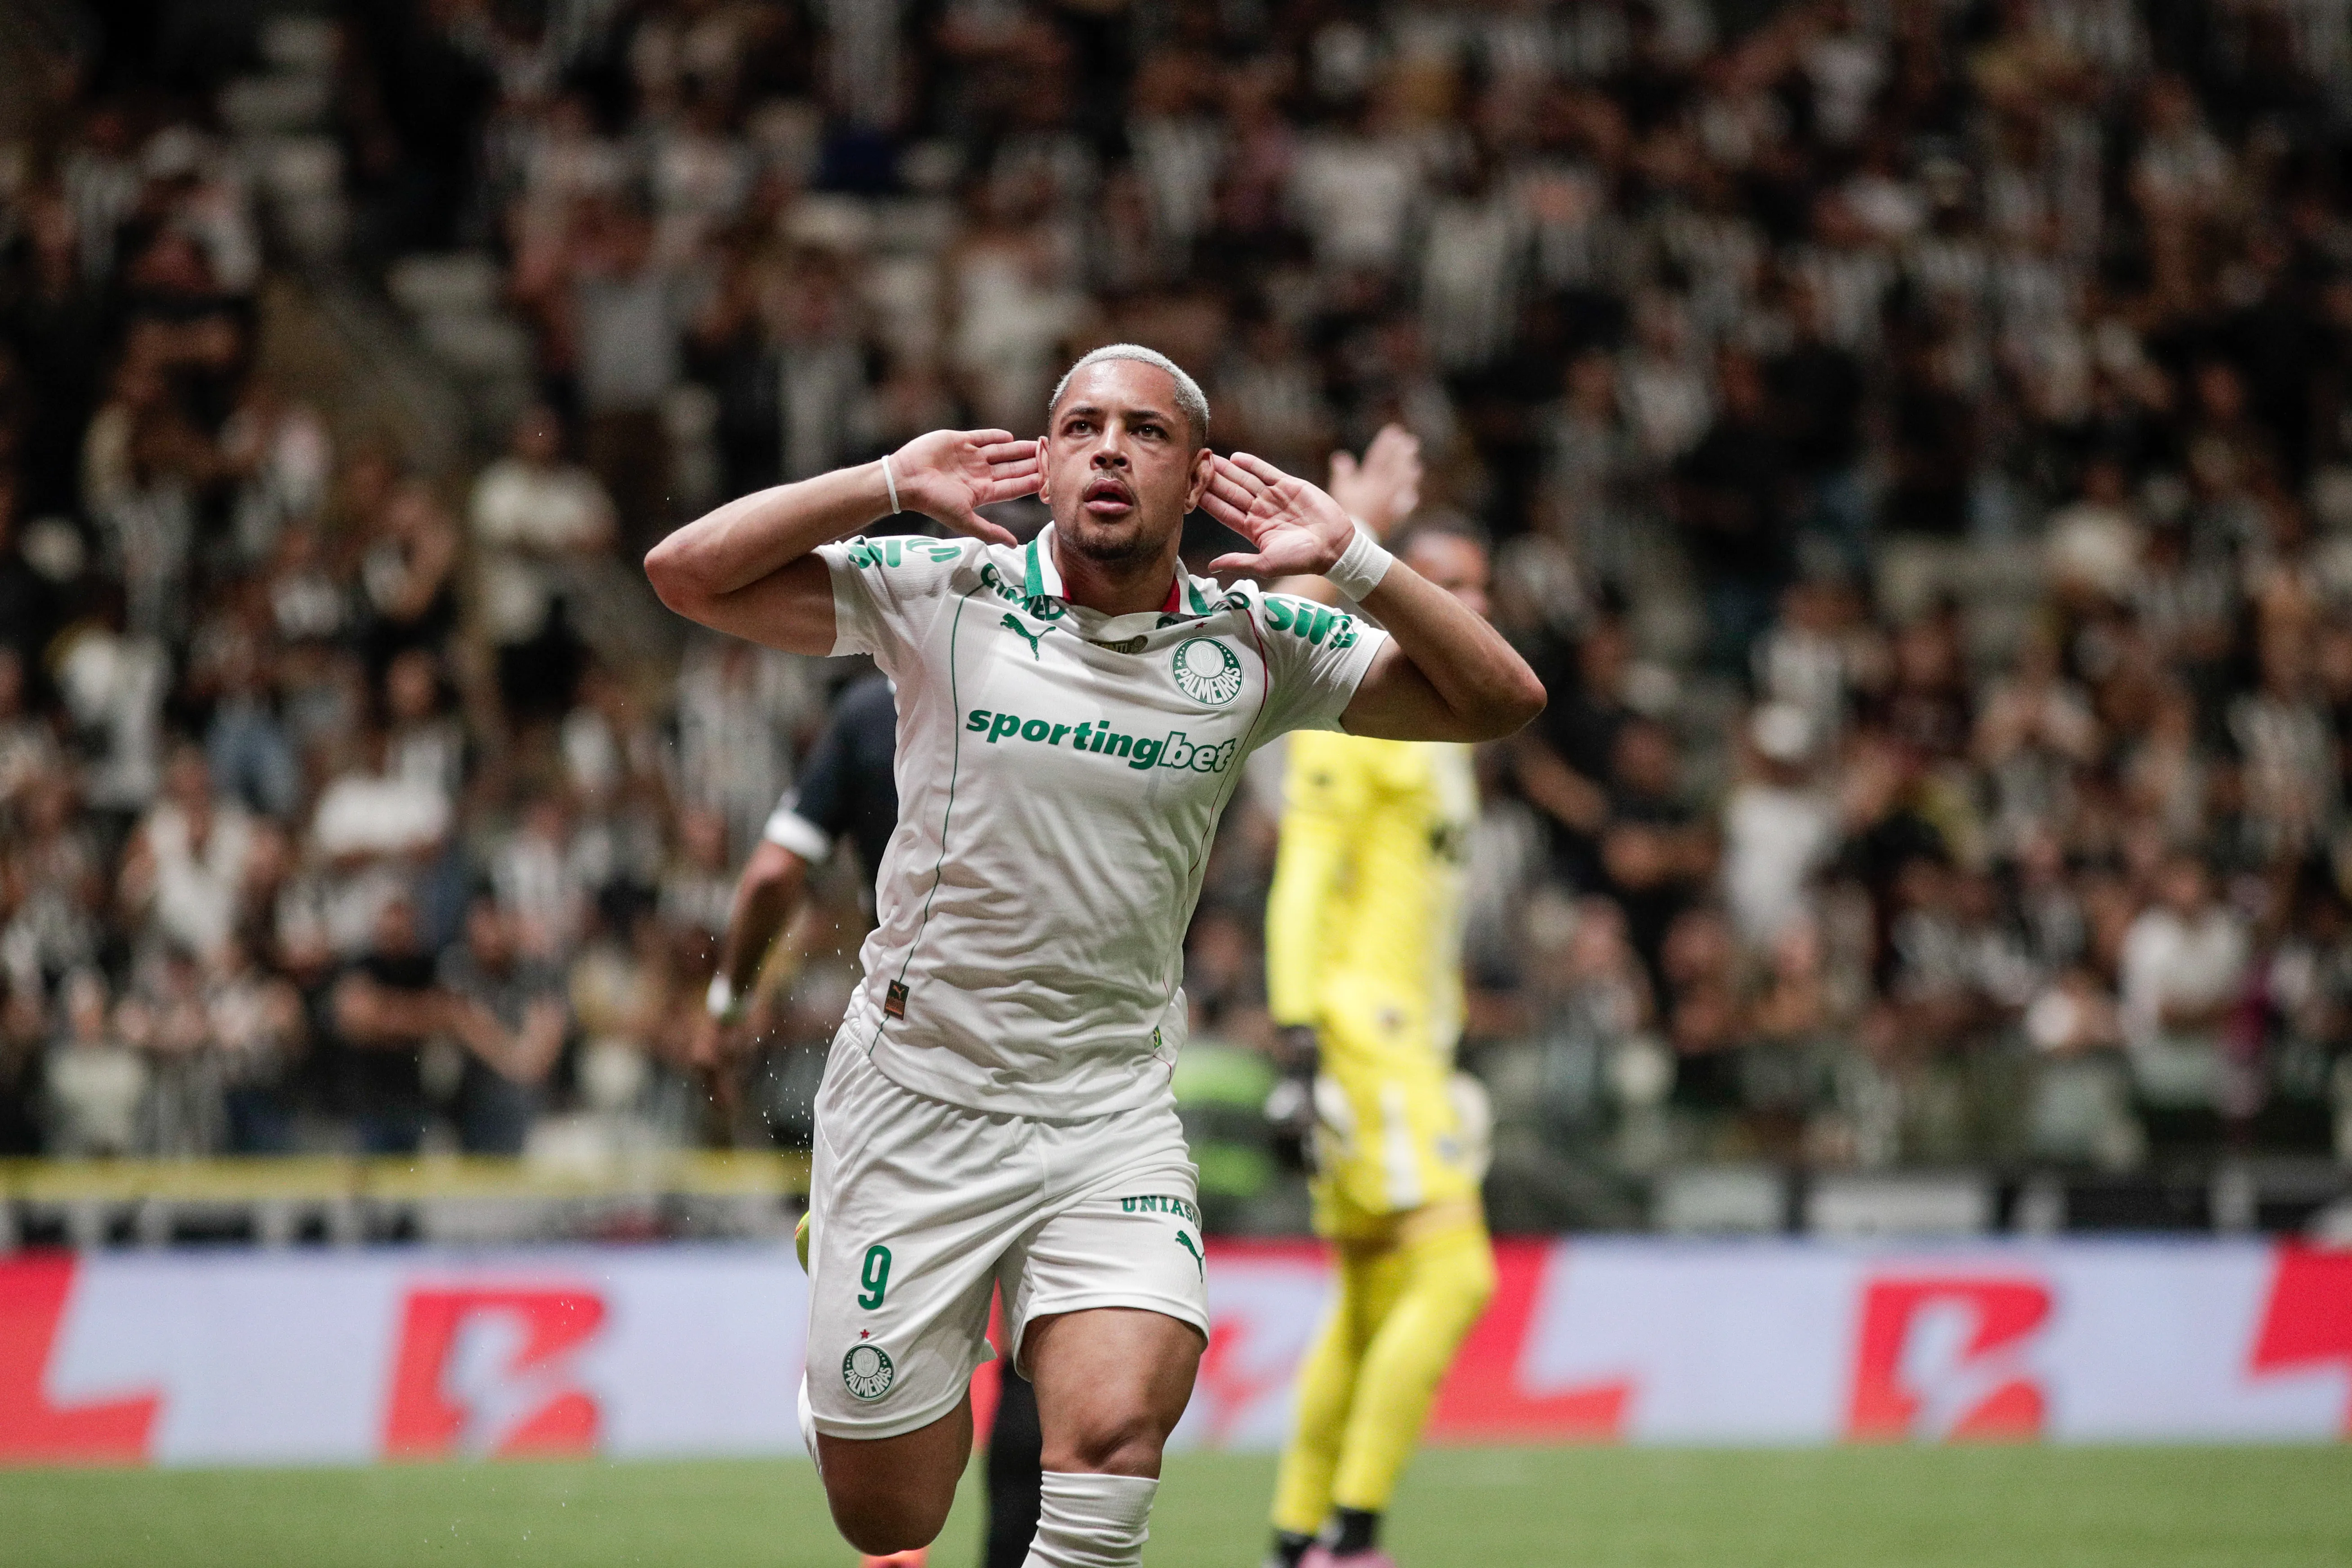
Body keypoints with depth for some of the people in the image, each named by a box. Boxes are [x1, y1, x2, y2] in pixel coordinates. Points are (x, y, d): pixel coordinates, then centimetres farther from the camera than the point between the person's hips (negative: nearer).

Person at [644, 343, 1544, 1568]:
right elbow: (687, 571, -9)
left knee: (1114, 1442, -25)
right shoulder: (946, 600, -4)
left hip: (1114, 1120, 1)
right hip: (916, 1093, -1)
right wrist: (892, 483, -13)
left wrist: (1350, 560, -9)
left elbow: (1500, 699, 2)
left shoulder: (1251, 645, 1)